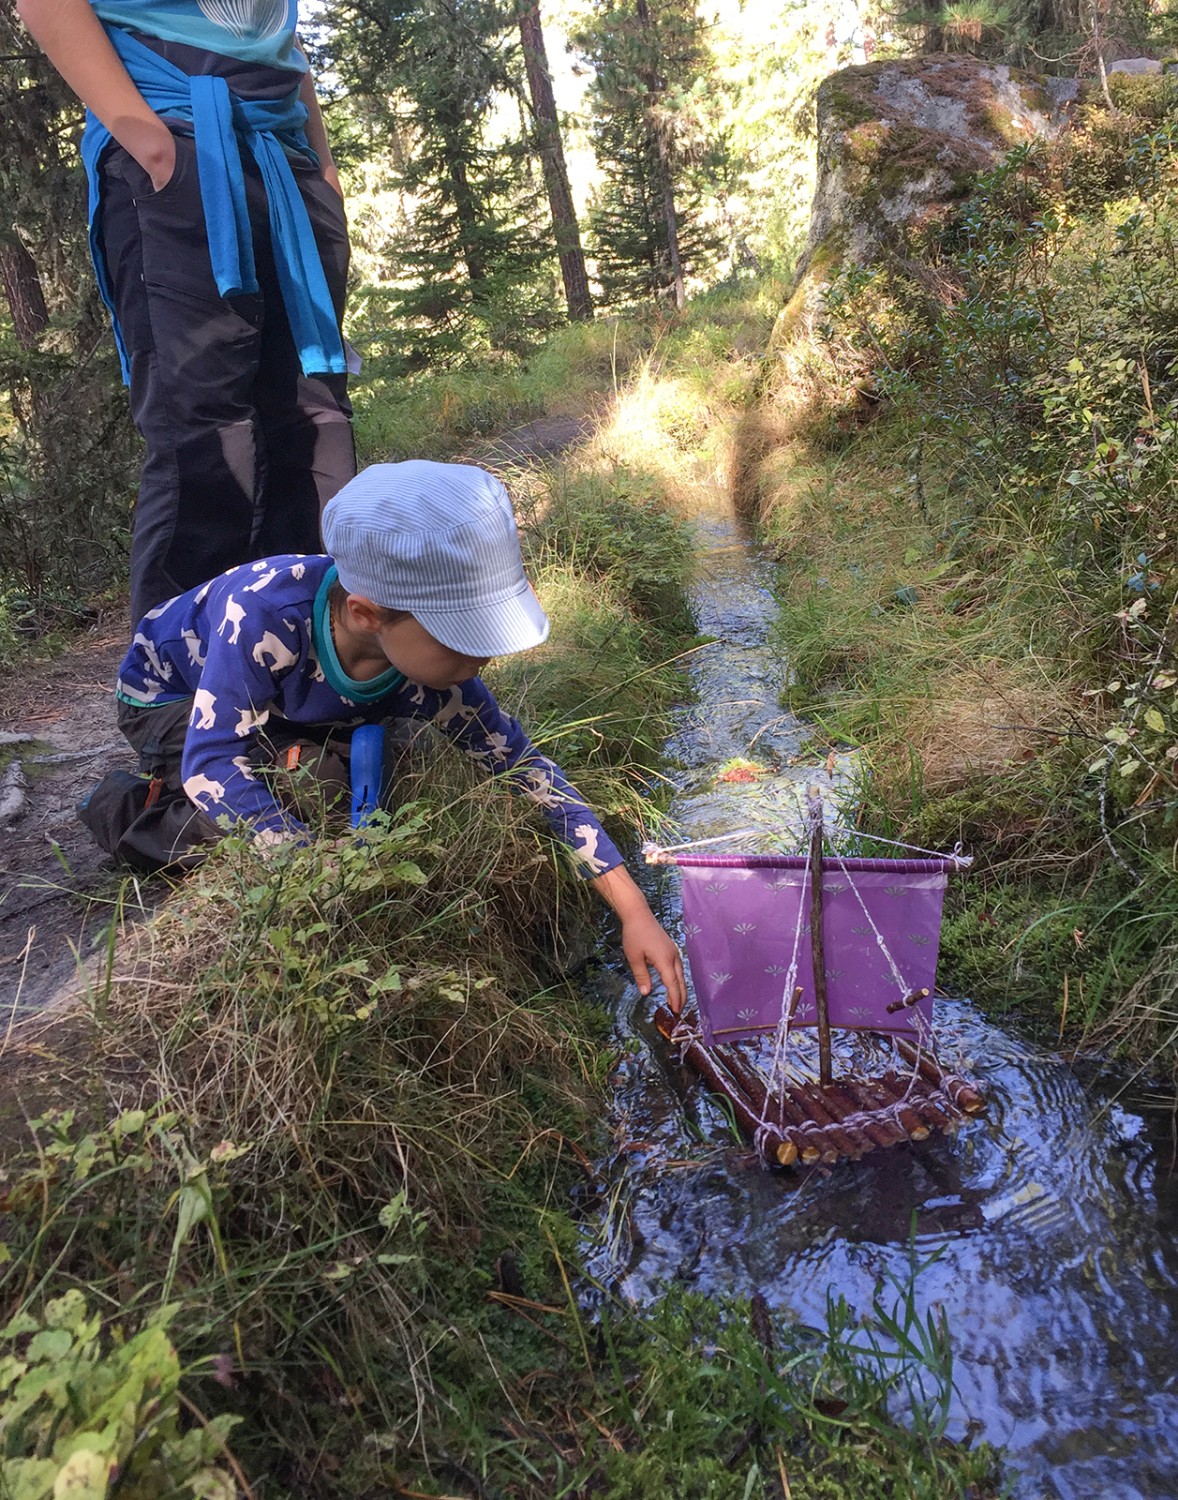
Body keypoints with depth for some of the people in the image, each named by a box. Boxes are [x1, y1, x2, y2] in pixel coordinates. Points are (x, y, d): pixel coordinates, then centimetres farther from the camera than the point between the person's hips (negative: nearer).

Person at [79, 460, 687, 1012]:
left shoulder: (431, 664, -29)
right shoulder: (268, 609, -43)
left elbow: (529, 771, -24)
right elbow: (211, 759, -38)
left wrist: (635, 914, -27)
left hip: (281, 711, 5)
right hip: (168, 692, -5)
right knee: (321, 784, -28)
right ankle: (130, 807, -4)